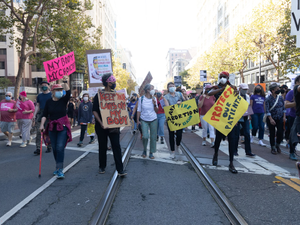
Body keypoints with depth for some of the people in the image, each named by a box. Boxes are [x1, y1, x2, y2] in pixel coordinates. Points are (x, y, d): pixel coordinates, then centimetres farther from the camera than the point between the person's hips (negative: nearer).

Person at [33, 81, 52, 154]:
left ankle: (49, 147, 17)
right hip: (40, 115, 3)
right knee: (38, 132, -4)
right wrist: (34, 115, 7)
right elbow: (37, 106, 16)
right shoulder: (39, 96, 15)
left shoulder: (52, 95, 2)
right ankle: (38, 148, -4)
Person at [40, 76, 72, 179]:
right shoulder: (49, 101, 4)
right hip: (52, 127, 3)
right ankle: (58, 167, 26)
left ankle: (60, 170, -10)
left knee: (60, 148, -12)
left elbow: (68, 92, -22)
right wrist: (42, 124, -6)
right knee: (54, 148, 10)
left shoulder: (64, 100, -2)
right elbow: (45, 114, 3)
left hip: (63, 126, -3)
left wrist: (65, 82, -29)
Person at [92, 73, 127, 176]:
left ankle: (120, 169, 1)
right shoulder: (98, 95, -5)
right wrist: (101, 123, -19)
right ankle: (102, 167, 28)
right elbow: (95, 111, -8)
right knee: (102, 147, 10)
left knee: (116, 146, -2)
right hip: (102, 126, -2)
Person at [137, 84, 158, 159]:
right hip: (144, 120, -2)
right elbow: (139, 110, -1)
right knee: (145, 136, -11)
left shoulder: (154, 99, 0)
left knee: (153, 137, 2)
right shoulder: (141, 98, -6)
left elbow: (156, 111, 3)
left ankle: (151, 153, 18)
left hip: (153, 120, 2)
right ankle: (145, 150, 16)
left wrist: (155, 104, -14)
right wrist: (137, 120, -3)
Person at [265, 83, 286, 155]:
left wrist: (284, 116, 2)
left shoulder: (280, 98, 4)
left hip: (280, 118, 3)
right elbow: (267, 110, -13)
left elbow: (283, 108, 10)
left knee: (281, 132, -5)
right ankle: (273, 148, 19)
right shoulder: (268, 99, -10)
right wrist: (271, 119, -20)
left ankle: (277, 145, 22)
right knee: (272, 134, 4)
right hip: (271, 118, -3)